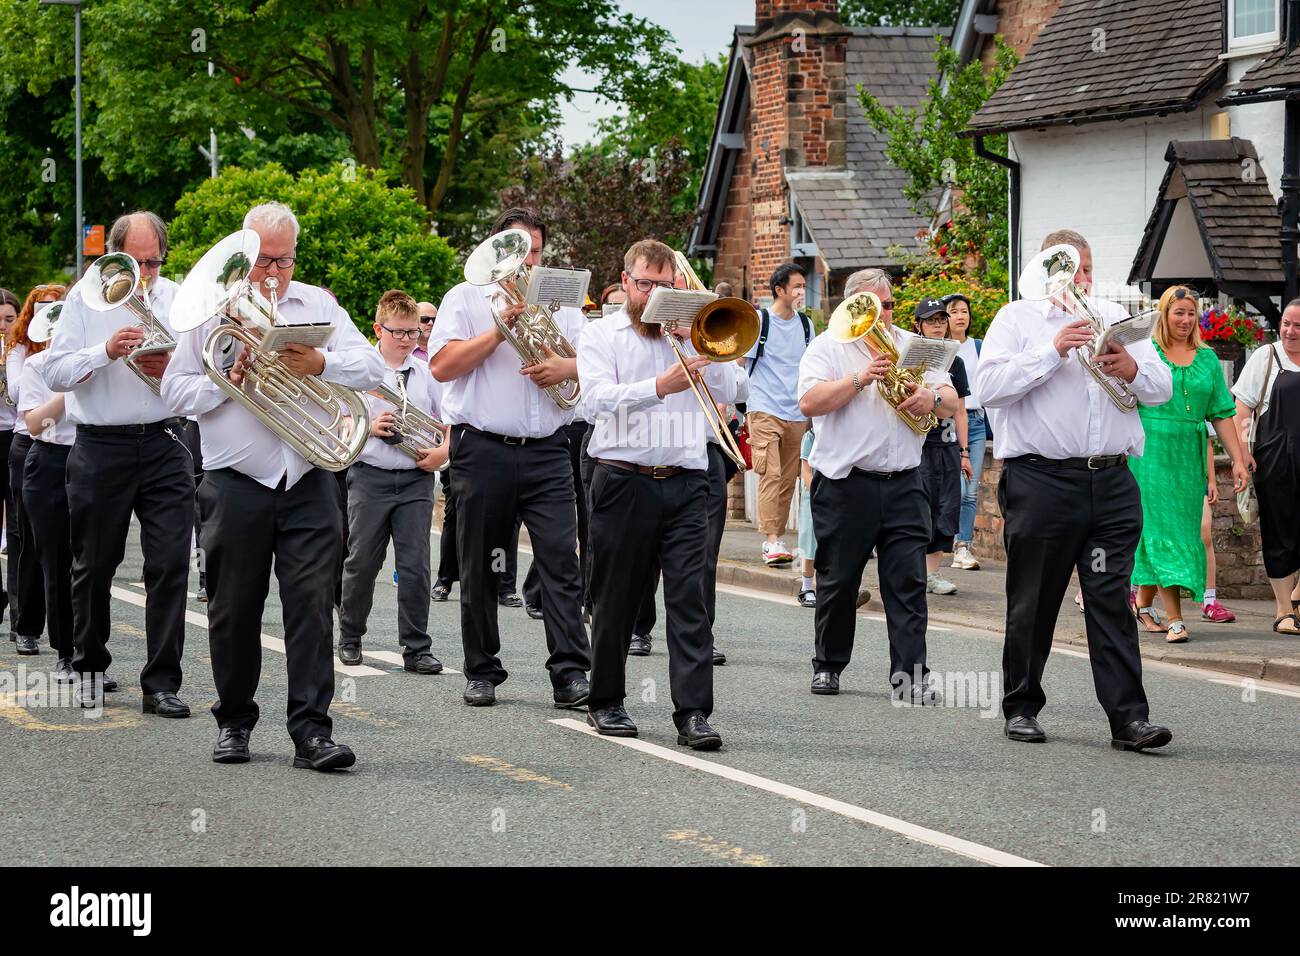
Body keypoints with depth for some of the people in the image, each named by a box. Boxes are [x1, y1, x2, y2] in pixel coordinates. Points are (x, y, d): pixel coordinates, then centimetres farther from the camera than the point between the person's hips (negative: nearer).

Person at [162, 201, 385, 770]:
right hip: (236, 482, -1)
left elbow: (372, 368, 3)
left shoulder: (317, 305, 13)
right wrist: (227, 381, -11)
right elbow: (175, 392, 4)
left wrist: (320, 364, -15)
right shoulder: (211, 308, 8)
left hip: (309, 482, 1)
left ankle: (312, 730, -8)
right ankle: (234, 721, 21)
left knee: (312, 601, -7)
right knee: (235, 608, 6)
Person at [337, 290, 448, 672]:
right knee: (362, 561, 6)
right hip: (370, 477, -2)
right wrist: (369, 426, -15)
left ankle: (416, 649, 1)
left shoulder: (426, 373, 7)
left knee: (415, 565, -2)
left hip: (416, 478, 2)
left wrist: (443, 451, -8)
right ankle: (350, 637, 23)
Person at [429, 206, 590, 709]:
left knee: (561, 559, -8)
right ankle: (482, 672, 15)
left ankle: (569, 672, -11)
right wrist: (500, 331, -11)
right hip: (483, 453, -1)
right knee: (480, 568, 5)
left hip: (547, 453, 2)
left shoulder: (559, 302, 16)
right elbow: (442, 366, -5)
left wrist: (567, 367, -11)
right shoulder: (465, 298, 7)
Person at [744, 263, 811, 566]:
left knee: (788, 479, 7)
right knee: (770, 474, -15)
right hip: (765, 410, -5)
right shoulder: (758, 321, -4)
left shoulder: (805, 324, 11)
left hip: (797, 414, 5)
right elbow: (740, 363, -1)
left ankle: (776, 537, 15)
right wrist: (745, 406, -6)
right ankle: (771, 541, -19)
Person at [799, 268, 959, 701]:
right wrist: (861, 379, -20)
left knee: (908, 581, -4)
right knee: (837, 581, 7)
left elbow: (951, 402, 9)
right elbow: (809, 402, -13)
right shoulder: (827, 347, 2)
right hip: (844, 483, -2)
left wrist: (932, 398, -14)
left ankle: (910, 674, -4)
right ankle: (828, 666, 21)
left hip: (903, 484, 3)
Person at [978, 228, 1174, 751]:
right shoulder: (1016, 319, 5)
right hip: (1040, 479, -3)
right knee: (1033, 604, 6)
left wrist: (1133, 370, -7)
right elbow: (990, 387, -11)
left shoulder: (1115, 317, 18)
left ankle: (1128, 717, -6)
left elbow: (1163, 388, 15)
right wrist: (1054, 351, -16)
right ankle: (1021, 708, 18)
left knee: (1112, 602, -2)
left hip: (1111, 482, 3)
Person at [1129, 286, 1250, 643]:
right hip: (1151, 450, -4)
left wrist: (1237, 459, 6)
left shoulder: (1207, 358, 12)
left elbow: (1221, 413, 12)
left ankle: (1143, 605, 21)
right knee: (1163, 530, -8)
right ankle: (1174, 619, -12)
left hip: (1189, 454, 4)